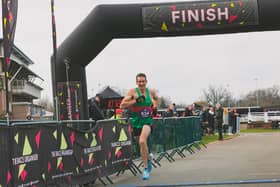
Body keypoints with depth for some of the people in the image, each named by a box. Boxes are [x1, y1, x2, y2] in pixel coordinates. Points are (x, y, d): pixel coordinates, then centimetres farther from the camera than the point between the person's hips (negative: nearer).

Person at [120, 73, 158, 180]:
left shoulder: (151, 92, 3)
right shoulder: (133, 91, -6)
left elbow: (156, 99, 28)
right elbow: (122, 105, -14)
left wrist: (155, 106, 9)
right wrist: (135, 100, -20)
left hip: (147, 121, -1)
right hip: (136, 122, 1)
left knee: (142, 141, -26)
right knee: (142, 144, 13)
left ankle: (146, 169, -16)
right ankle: (148, 161, 43)